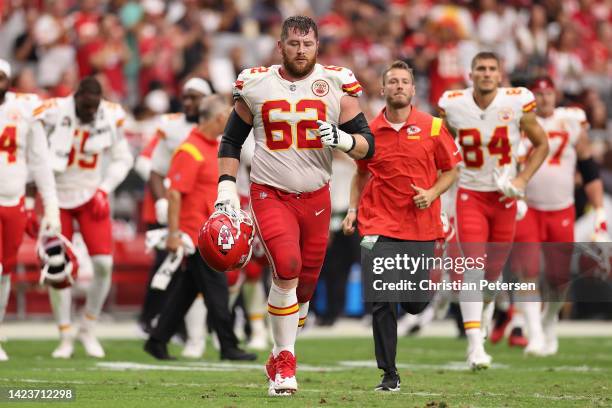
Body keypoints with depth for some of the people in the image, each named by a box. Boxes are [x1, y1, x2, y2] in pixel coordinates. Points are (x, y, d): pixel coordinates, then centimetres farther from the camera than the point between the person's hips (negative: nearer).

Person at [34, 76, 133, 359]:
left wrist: (104, 190, -5)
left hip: (90, 197, 2)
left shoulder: (111, 117, -9)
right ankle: (65, 338, 8)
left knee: (104, 264, -10)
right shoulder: (54, 113, -19)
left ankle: (87, 330, 9)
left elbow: (122, 159, 7)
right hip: (57, 197, -2)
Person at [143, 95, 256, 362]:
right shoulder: (190, 151, -16)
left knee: (187, 289, 12)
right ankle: (228, 347, -2)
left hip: (210, 233, 10)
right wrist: (174, 233, -22)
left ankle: (157, 342, 18)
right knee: (216, 290, -6)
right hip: (195, 233, -10)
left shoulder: (215, 147, 15)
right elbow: (174, 192, -19)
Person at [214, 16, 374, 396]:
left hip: (316, 197, 2)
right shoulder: (256, 85, -1)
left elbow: (367, 145, -2)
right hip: (270, 194, -2)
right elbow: (232, 140, 11)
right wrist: (226, 187, 1)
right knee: (287, 266, -23)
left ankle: (279, 359, 28)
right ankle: (284, 358, -9)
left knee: (305, 282, 8)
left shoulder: (337, 85, -2)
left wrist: (343, 139, -23)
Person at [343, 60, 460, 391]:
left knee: (415, 303, 4)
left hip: (421, 224, 0)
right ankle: (389, 374, 3)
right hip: (380, 224, 0)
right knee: (382, 303, -5)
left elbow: (451, 170, 7)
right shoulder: (370, 131, 3)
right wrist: (352, 210, 7)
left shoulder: (432, 127, -1)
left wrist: (432, 194, -10)